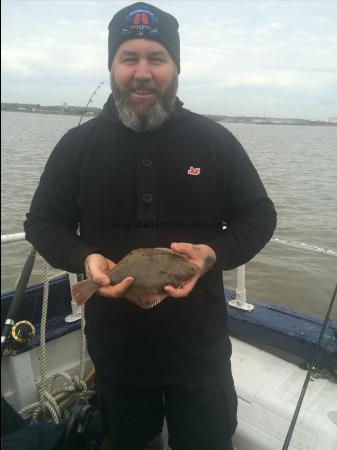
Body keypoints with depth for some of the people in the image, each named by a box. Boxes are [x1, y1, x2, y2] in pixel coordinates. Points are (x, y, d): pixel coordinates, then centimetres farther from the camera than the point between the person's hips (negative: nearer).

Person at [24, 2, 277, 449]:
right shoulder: (77, 144, -3)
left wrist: (213, 254, -20)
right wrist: (85, 258, -17)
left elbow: (259, 215, 0)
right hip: (114, 348, 2)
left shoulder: (215, 140, -5)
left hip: (199, 347, 0)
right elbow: (43, 222, 3)